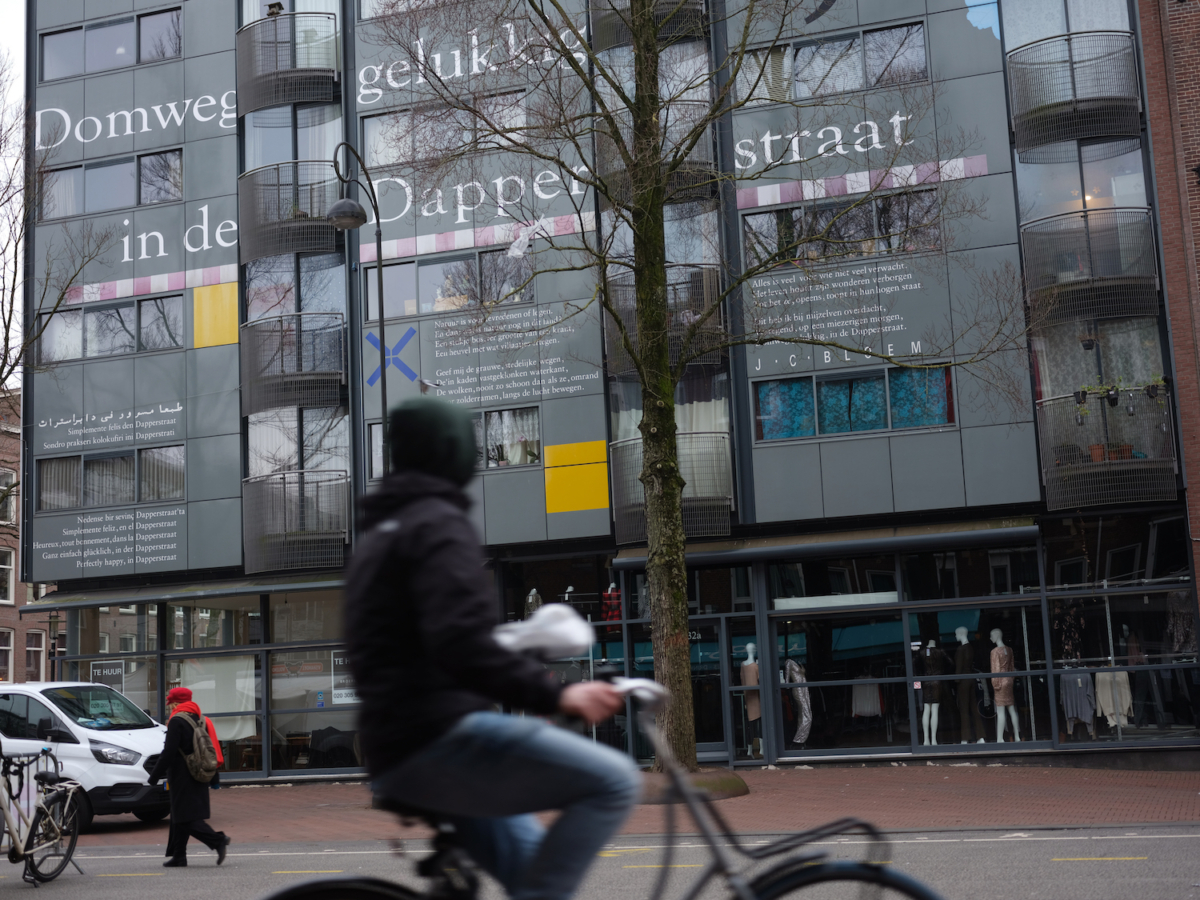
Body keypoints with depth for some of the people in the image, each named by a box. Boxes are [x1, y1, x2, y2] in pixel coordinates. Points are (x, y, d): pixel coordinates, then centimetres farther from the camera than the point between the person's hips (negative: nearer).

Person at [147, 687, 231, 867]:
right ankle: (178, 856, 18)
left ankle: (218, 840, -20)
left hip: (182, 778, -9)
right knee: (179, 818, 15)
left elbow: (169, 753, -17)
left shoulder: (177, 721, -12)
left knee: (185, 818, -8)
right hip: (198, 778, 9)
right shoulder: (199, 720, 14)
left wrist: (154, 776, -10)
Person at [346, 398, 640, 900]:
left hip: (399, 755, 10)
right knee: (613, 782, -18)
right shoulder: (438, 524, -8)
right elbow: (459, 642, -23)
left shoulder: (380, 532, 24)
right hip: (439, 736, -10)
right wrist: (553, 695, -26)